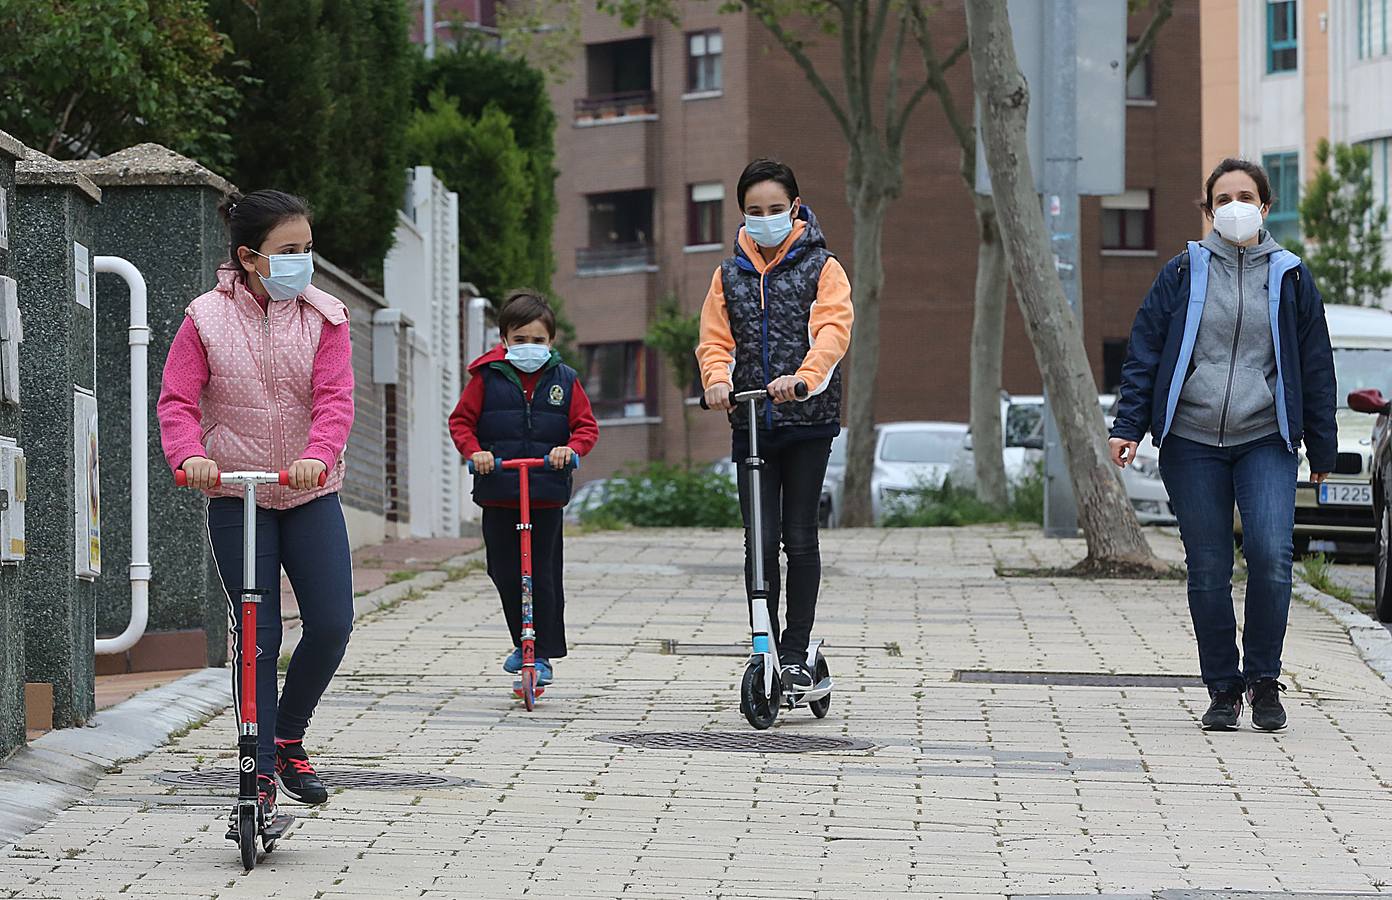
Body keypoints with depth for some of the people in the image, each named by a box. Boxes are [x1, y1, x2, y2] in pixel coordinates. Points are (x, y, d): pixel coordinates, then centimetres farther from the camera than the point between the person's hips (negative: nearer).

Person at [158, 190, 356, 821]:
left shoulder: (323, 317, -1)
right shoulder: (207, 319, -4)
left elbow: (335, 398, -11)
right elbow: (177, 401, -7)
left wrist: (316, 456, -30)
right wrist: (190, 454, -28)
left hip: (310, 495, 2)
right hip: (235, 497, -2)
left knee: (331, 625, -7)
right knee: (257, 637, -3)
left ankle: (287, 736, 18)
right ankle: (261, 770, 6)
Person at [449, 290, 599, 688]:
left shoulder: (564, 380, 5)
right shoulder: (487, 377, 3)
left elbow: (586, 426, 6)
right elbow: (461, 420, 6)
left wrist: (571, 448, -14)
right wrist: (474, 451, -13)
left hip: (547, 494, -1)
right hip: (497, 493, 1)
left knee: (543, 573, -3)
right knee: (504, 572, 4)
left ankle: (544, 653, 4)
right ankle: (522, 643, 23)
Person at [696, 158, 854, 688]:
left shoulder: (821, 268, 3)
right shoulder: (730, 275, 14)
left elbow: (833, 330, -12)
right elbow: (715, 341, 8)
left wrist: (803, 377, -30)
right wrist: (718, 380, -16)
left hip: (807, 421, -3)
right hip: (751, 425, 3)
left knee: (800, 539, -2)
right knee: (760, 541, -3)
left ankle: (796, 654, 5)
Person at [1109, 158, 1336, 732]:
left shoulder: (1290, 278, 9)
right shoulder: (1182, 274, 7)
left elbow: (1316, 366, 13)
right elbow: (1144, 352, 8)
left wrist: (1322, 449, 12)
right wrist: (1128, 426, -2)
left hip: (1267, 441, 0)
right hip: (1192, 442, 1)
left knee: (1271, 554, -18)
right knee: (1208, 570, 0)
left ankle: (1263, 679, -3)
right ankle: (1222, 690, 10)